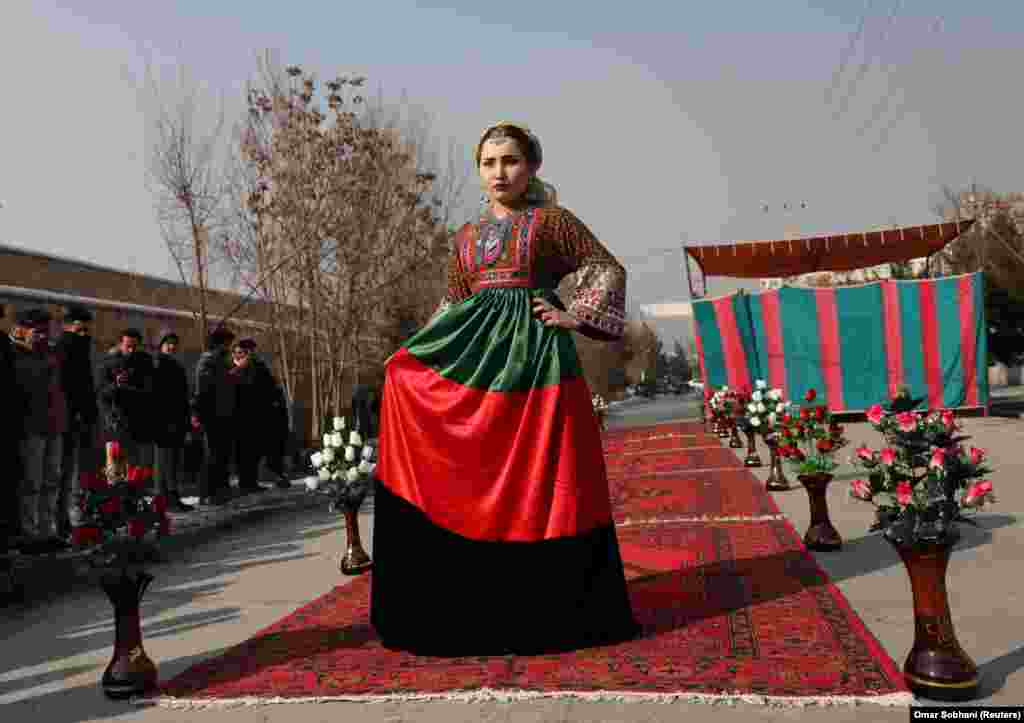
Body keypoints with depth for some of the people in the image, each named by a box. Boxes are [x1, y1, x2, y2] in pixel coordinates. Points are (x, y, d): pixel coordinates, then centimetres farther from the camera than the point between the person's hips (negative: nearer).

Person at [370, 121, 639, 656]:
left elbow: (610, 270, 5)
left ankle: (550, 610, 10)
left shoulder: (551, 221, 5)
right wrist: (410, 354, 10)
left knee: (539, 482, -3)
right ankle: (481, 611, 15)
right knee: (475, 484, 2)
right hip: (476, 356, 5)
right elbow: (451, 306, 19)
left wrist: (576, 316, -6)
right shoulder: (467, 237, 18)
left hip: (536, 357, -4)